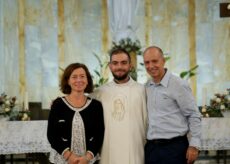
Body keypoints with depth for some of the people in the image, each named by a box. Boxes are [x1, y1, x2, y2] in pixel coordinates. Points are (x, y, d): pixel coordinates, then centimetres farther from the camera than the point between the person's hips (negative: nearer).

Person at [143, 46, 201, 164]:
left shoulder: (178, 84, -8)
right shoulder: (146, 87, 9)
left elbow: (194, 116, -7)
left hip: (174, 147, -5)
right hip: (151, 147, 5)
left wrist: (194, 145, -12)